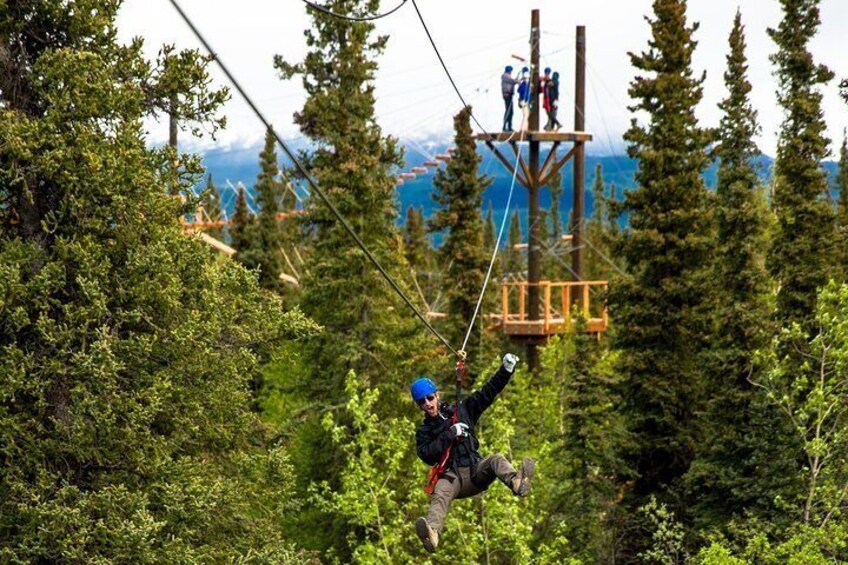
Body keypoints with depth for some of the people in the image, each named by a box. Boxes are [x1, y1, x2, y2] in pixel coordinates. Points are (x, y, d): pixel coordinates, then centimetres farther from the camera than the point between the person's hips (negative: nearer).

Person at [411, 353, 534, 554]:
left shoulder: (461, 410, 19)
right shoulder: (424, 431, 15)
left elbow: (488, 393, 14)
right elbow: (427, 456, -4)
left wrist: (506, 370, 2)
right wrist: (449, 435, -9)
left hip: (476, 471, 2)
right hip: (451, 475, -2)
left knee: (495, 460, -31)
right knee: (440, 495, -35)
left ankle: (518, 484, -66)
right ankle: (432, 534, -67)